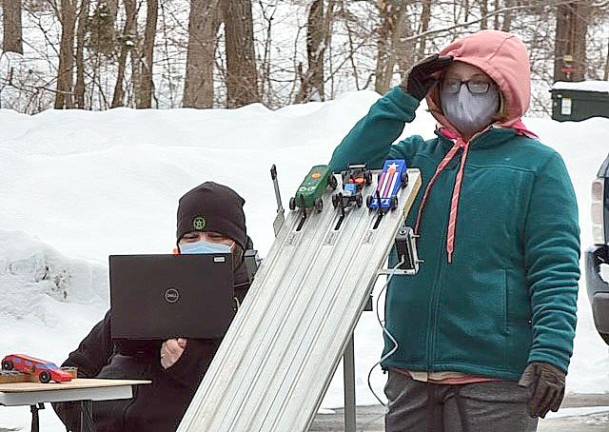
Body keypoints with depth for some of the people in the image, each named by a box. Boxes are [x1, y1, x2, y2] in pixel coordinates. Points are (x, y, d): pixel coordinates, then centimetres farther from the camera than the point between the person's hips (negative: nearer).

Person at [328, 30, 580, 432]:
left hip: (494, 375, -5)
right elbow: (347, 171, -1)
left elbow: (555, 269, -7)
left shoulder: (538, 165, 0)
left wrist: (552, 353, -18)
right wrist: (403, 99, -3)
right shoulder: (418, 156, 14)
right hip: (410, 368, 5)